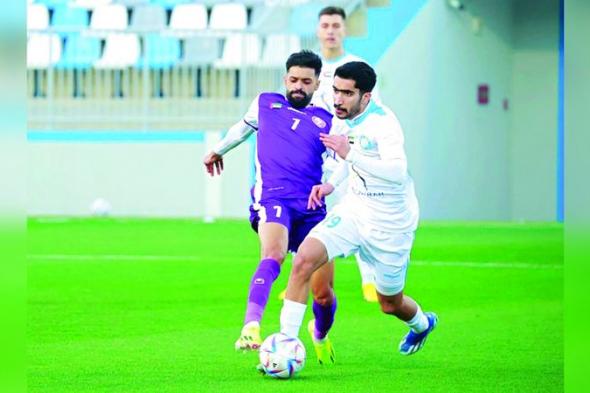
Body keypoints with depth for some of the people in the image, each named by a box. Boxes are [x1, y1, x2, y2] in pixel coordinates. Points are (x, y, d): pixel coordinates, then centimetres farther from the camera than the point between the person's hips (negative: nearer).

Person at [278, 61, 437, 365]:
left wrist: (349, 153, -44)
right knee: (303, 260, -20)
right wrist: (332, 183, 7)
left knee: (390, 304, 13)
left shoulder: (384, 123, -24)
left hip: (390, 223, -6)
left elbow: (397, 173, -39)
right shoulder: (347, 116, -2)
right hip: (354, 209, 6)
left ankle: (422, 323, 50)